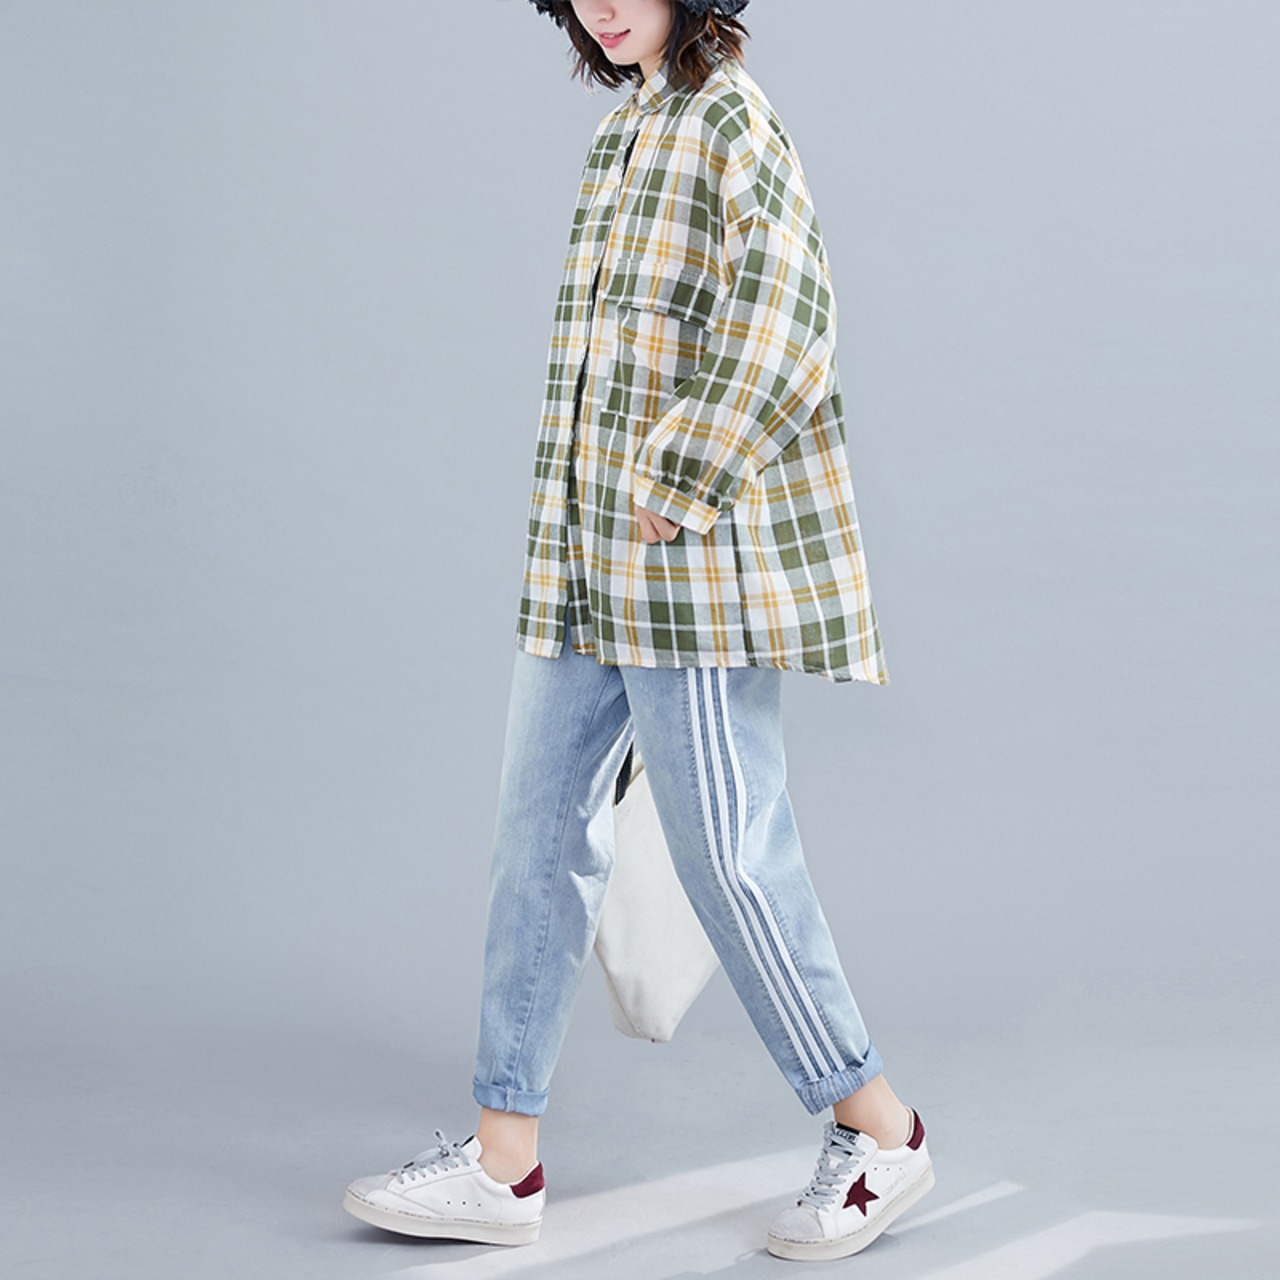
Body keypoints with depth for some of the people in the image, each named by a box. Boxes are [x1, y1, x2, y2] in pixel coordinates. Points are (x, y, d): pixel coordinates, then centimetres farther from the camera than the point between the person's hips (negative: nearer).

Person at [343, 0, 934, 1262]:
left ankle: (877, 1130, 13)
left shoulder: (729, 119, -8)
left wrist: (680, 483, -20)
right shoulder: (627, 131, 19)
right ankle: (503, 1159, 15)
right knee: (537, 834, 8)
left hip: (694, 556, -9)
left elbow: (782, 320, -21)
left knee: (728, 852, -4)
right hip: (587, 562, 9)